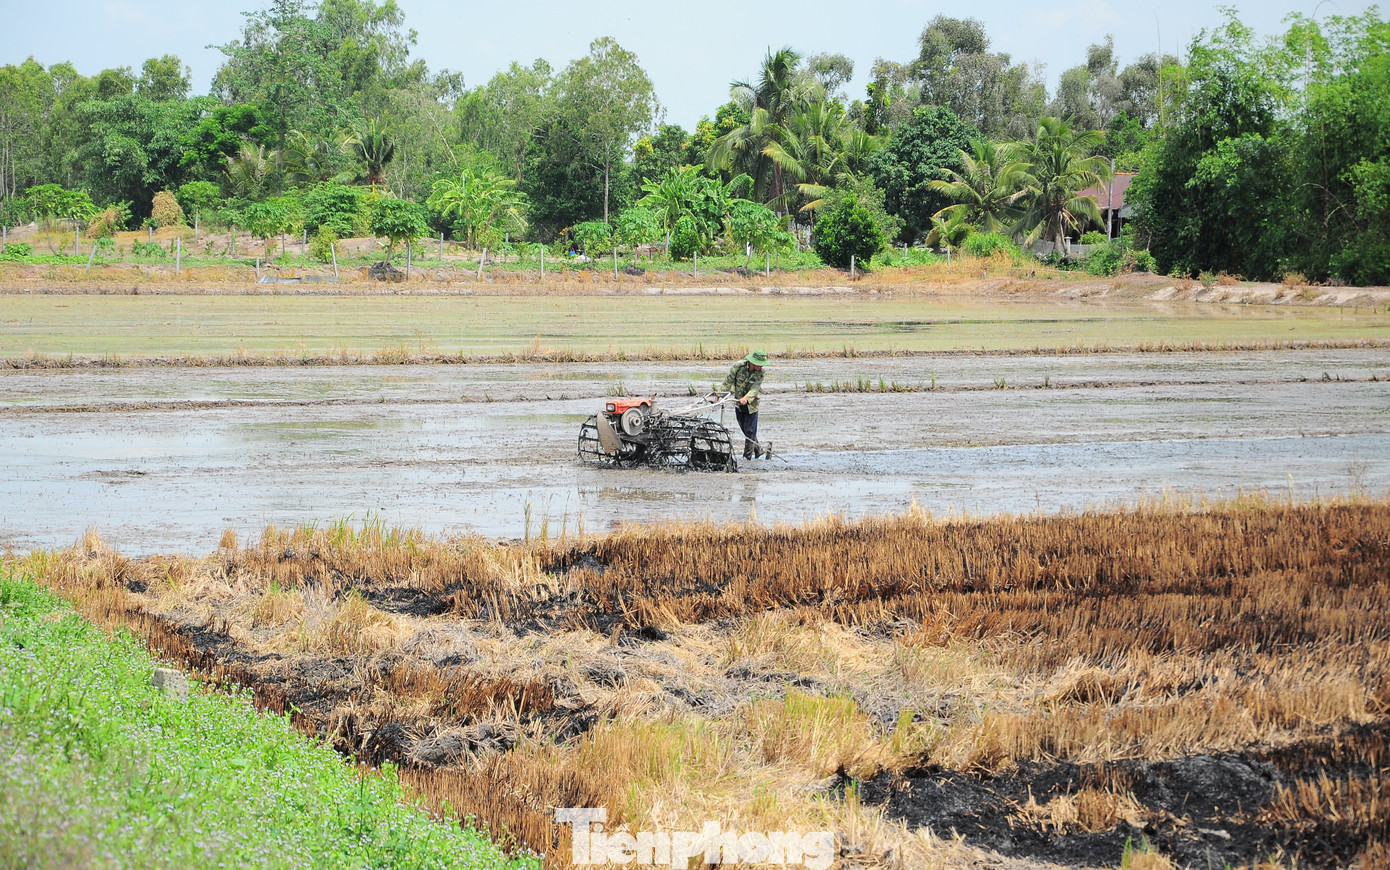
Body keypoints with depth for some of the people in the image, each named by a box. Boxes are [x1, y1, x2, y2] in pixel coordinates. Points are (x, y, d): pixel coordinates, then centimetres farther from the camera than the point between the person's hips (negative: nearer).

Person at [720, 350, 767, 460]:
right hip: (738, 403, 2)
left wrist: (746, 398, -42)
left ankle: (747, 456, 6)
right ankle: (758, 450, 25)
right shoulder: (738, 366, -13)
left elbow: (755, 388, -24)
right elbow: (728, 382, -7)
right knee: (744, 429, 9)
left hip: (751, 404, -2)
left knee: (750, 431, -3)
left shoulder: (760, 372, -13)